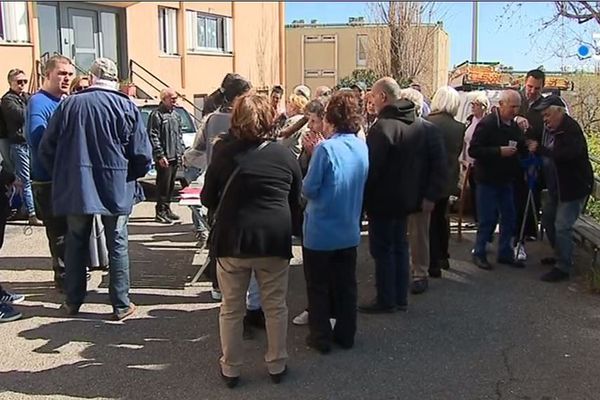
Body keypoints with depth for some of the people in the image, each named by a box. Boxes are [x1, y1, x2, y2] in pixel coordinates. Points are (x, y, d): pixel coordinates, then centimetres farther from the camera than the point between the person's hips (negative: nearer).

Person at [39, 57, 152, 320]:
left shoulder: (69, 104, -2)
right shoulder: (127, 108, -7)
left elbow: (46, 149, 2)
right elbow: (143, 156, -8)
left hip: (76, 188, 2)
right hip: (116, 190, -1)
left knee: (76, 243, 16)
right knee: (117, 245, 9)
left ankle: (73, 301, 25)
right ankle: (121, 305, 13)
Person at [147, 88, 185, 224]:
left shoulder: (175, 115, 16)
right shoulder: (157, 115, -10)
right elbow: (153, 137, -14)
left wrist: (181, 150, 16)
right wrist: (160, 155, -17)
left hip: (175, 157, 8)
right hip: (164, 158, -8)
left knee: (171, 185, 13)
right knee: (163, 185, -5)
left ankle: (167, 209, 22)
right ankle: (160, 212, 1)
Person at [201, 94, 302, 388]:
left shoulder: (223, 154, -5)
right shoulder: (285, 156, 0)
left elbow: (208, 200, 4)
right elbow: (296, 202, 8)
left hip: (232, 239, -1)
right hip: (274, 239, 1)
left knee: (231, 308, 12)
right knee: (275, 306, 14)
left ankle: (230, 369, 23)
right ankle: (276, 365, 25)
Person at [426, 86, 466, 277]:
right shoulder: (459, 127, -5)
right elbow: (457, 153, 5)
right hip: (448, 179, 4)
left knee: (430, 220, 5)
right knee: (441, 216, 21)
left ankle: (433, 264, 6)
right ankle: (443, 257, 33)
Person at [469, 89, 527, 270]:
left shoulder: (514, 125, 7)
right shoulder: (487, 124, -15)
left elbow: (521, 149, 20)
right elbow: (473, 150, -21)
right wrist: (499, 152, -26)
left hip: (506, 180, 7)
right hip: (488, 180, -7)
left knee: (509, 218, 12)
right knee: (487, 219, 0)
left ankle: (505, 253, 25)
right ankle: (479, 253, 15)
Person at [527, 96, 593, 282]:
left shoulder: (571, 130, -21)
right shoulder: (551, 129, 7)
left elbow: (567, 154, -36)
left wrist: (540, 149, -37)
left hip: (573, 188, -10)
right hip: (556, 187, 10)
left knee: (562, 226, -8)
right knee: (548, 220, 19)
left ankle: (563, 268, 4)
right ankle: (560, 256, 36)